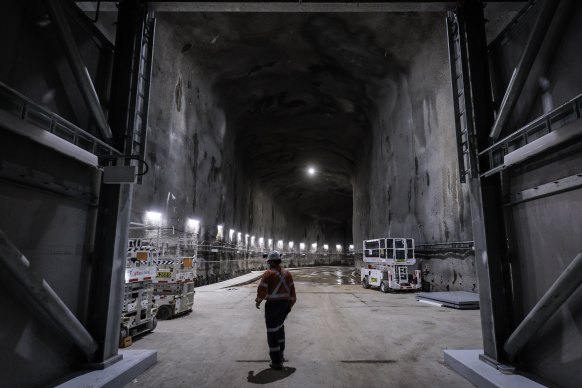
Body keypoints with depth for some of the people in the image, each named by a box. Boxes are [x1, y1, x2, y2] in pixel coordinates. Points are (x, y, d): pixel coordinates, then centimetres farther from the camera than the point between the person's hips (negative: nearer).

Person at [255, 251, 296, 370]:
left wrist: (258, 301, 1)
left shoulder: (269, 273, -13)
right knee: (280, 328, 24)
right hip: (285, 304, 7)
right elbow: (292, 290, 7)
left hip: (272, 304, -7)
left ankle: (277, 362, 7)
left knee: (272, 332, 3)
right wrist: (290, 305, 15)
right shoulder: (287, 273, 6)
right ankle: (280, 354, 36)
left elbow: (262, 289, -17)